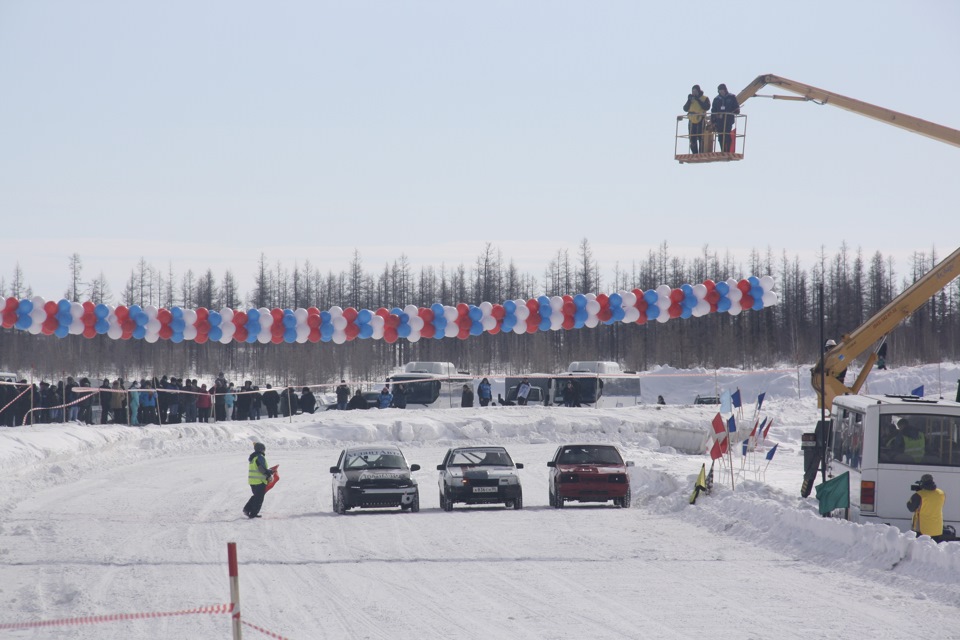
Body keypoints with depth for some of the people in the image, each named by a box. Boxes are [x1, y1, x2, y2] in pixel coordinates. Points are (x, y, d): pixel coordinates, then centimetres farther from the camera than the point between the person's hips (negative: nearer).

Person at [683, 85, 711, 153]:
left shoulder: (705, 99, 2)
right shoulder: (691, 98, 14)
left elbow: (707, 107, -15)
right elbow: (685, 109, 5)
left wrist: (698, 100, -17)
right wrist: (689, 101, -9)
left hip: (700, 121, -5)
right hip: (692, 121, 5)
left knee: (701, 139, -9)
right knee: (692, 140, 5)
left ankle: (701, 154, -8)